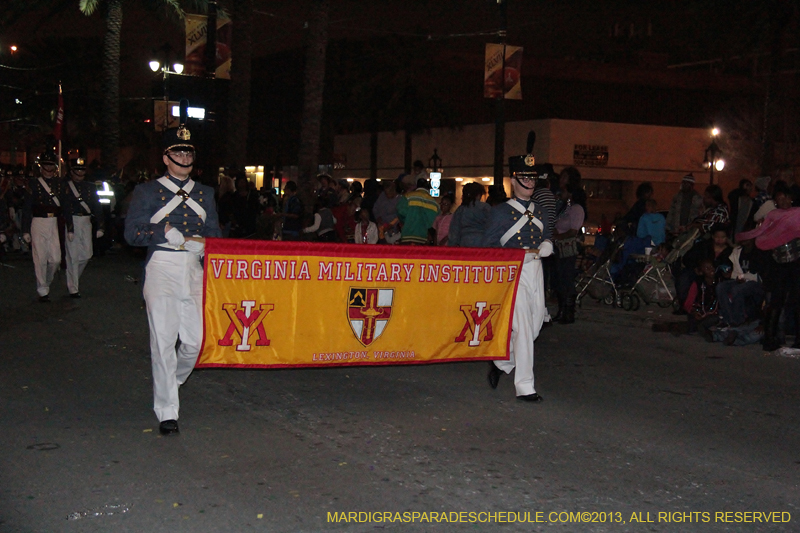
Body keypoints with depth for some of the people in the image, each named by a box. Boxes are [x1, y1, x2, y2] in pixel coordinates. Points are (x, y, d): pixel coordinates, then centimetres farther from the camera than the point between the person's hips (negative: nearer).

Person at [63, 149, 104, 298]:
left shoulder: (90, 187, 12)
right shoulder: (65, 186, -1)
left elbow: (97, 207, 10)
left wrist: (101, 226, 3)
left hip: (86, 223, 4)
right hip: (70, 222, -4)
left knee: (87, 254, 6)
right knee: (72, 256, -3)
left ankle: (74, 277, 32)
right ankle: (73, 288, 3)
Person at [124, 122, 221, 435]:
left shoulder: (205, 194, 18)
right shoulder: (147, 192, 6)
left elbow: (215, 235, 16)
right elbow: (132, 233, -2)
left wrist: (199, 243, -6)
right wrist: (168, 233, -13)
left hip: (194, 270, 4)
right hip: (161, 270, -3)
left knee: (195, 339, 1)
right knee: (163, 341, -7)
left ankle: (170, 382, 32)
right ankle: (166, 412, 1)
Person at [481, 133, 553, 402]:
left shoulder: (540, 212, 16)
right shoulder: (501, 212, -2)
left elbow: (547, 243, 22)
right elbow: (488, 246, -4)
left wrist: (541, 249, -2)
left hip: (535, 270, 7)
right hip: (512, 272, -6)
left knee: (535, 324, 9)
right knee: (522, 327, -11)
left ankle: (501, 362, 32)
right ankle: (524, 387, -7)